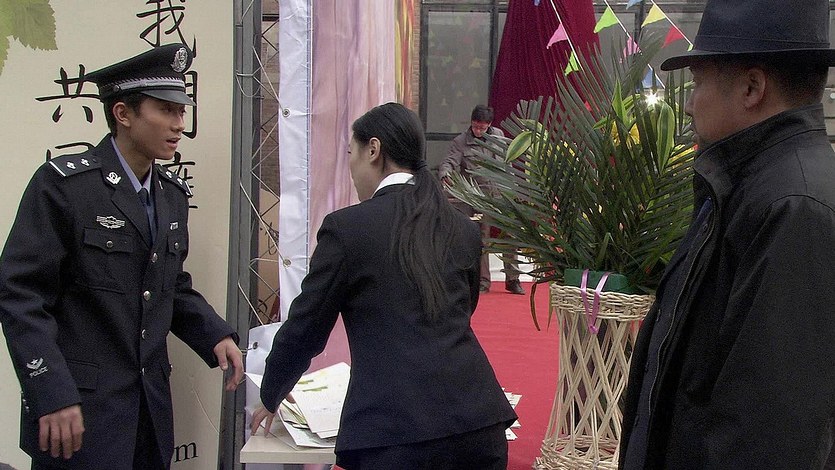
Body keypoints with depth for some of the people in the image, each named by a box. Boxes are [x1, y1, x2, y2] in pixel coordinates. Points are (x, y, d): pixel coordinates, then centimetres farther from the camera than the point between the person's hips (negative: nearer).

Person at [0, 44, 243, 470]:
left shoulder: (173, 194, 11)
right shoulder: (63, 183, -11)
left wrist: (216, 336, 1)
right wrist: (52, 396, -22)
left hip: (151, 405, 7)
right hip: (78, 406, -6)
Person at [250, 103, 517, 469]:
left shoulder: (346, 227, -3)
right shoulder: (464, 230, 12)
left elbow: (305, 328, 4)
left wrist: (270, 398, 22)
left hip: (397, 431, -5)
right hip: (478, 421, 5)